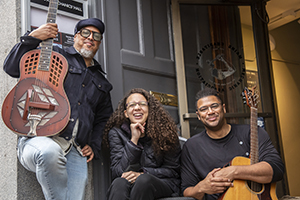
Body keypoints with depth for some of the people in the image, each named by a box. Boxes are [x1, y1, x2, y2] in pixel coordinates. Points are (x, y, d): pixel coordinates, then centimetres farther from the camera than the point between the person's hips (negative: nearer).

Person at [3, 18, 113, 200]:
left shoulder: (101, 81, 28)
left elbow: (104, 118, 34)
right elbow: (12, 67, 7)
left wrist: (94, 146, 19)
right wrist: (32, 37, -3)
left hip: (76, 151, 5)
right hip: (40, 139, -4)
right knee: (50, 151, -41)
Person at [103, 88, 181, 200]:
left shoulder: (164, 132, -2)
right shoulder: (116, 133, 0)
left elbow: (173, 170, 1)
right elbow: (117, 172, -9)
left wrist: (142, 174, -14)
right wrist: (133, 140, -17)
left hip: (164, 184, 0)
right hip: (130, 184, 0)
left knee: (144, 180, -34)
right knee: (119, 183, -35)